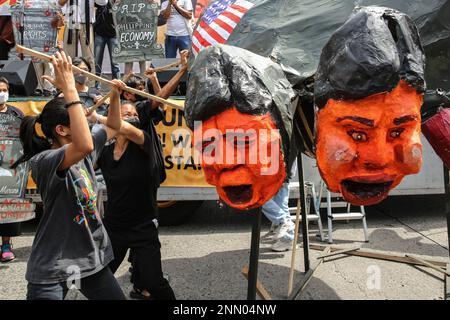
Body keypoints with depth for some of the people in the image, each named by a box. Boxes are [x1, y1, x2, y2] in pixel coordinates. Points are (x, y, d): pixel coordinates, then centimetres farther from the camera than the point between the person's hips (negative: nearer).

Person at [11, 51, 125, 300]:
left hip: (92, 257, 8)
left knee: (117, 297, 13)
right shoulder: (43, 161, -20)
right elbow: (84, 145, -41)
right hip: (53, 268, -8)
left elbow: (114, 126, 20)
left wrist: (114, 96, 3)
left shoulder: (82, 153, 4)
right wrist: (69, 88, -38)